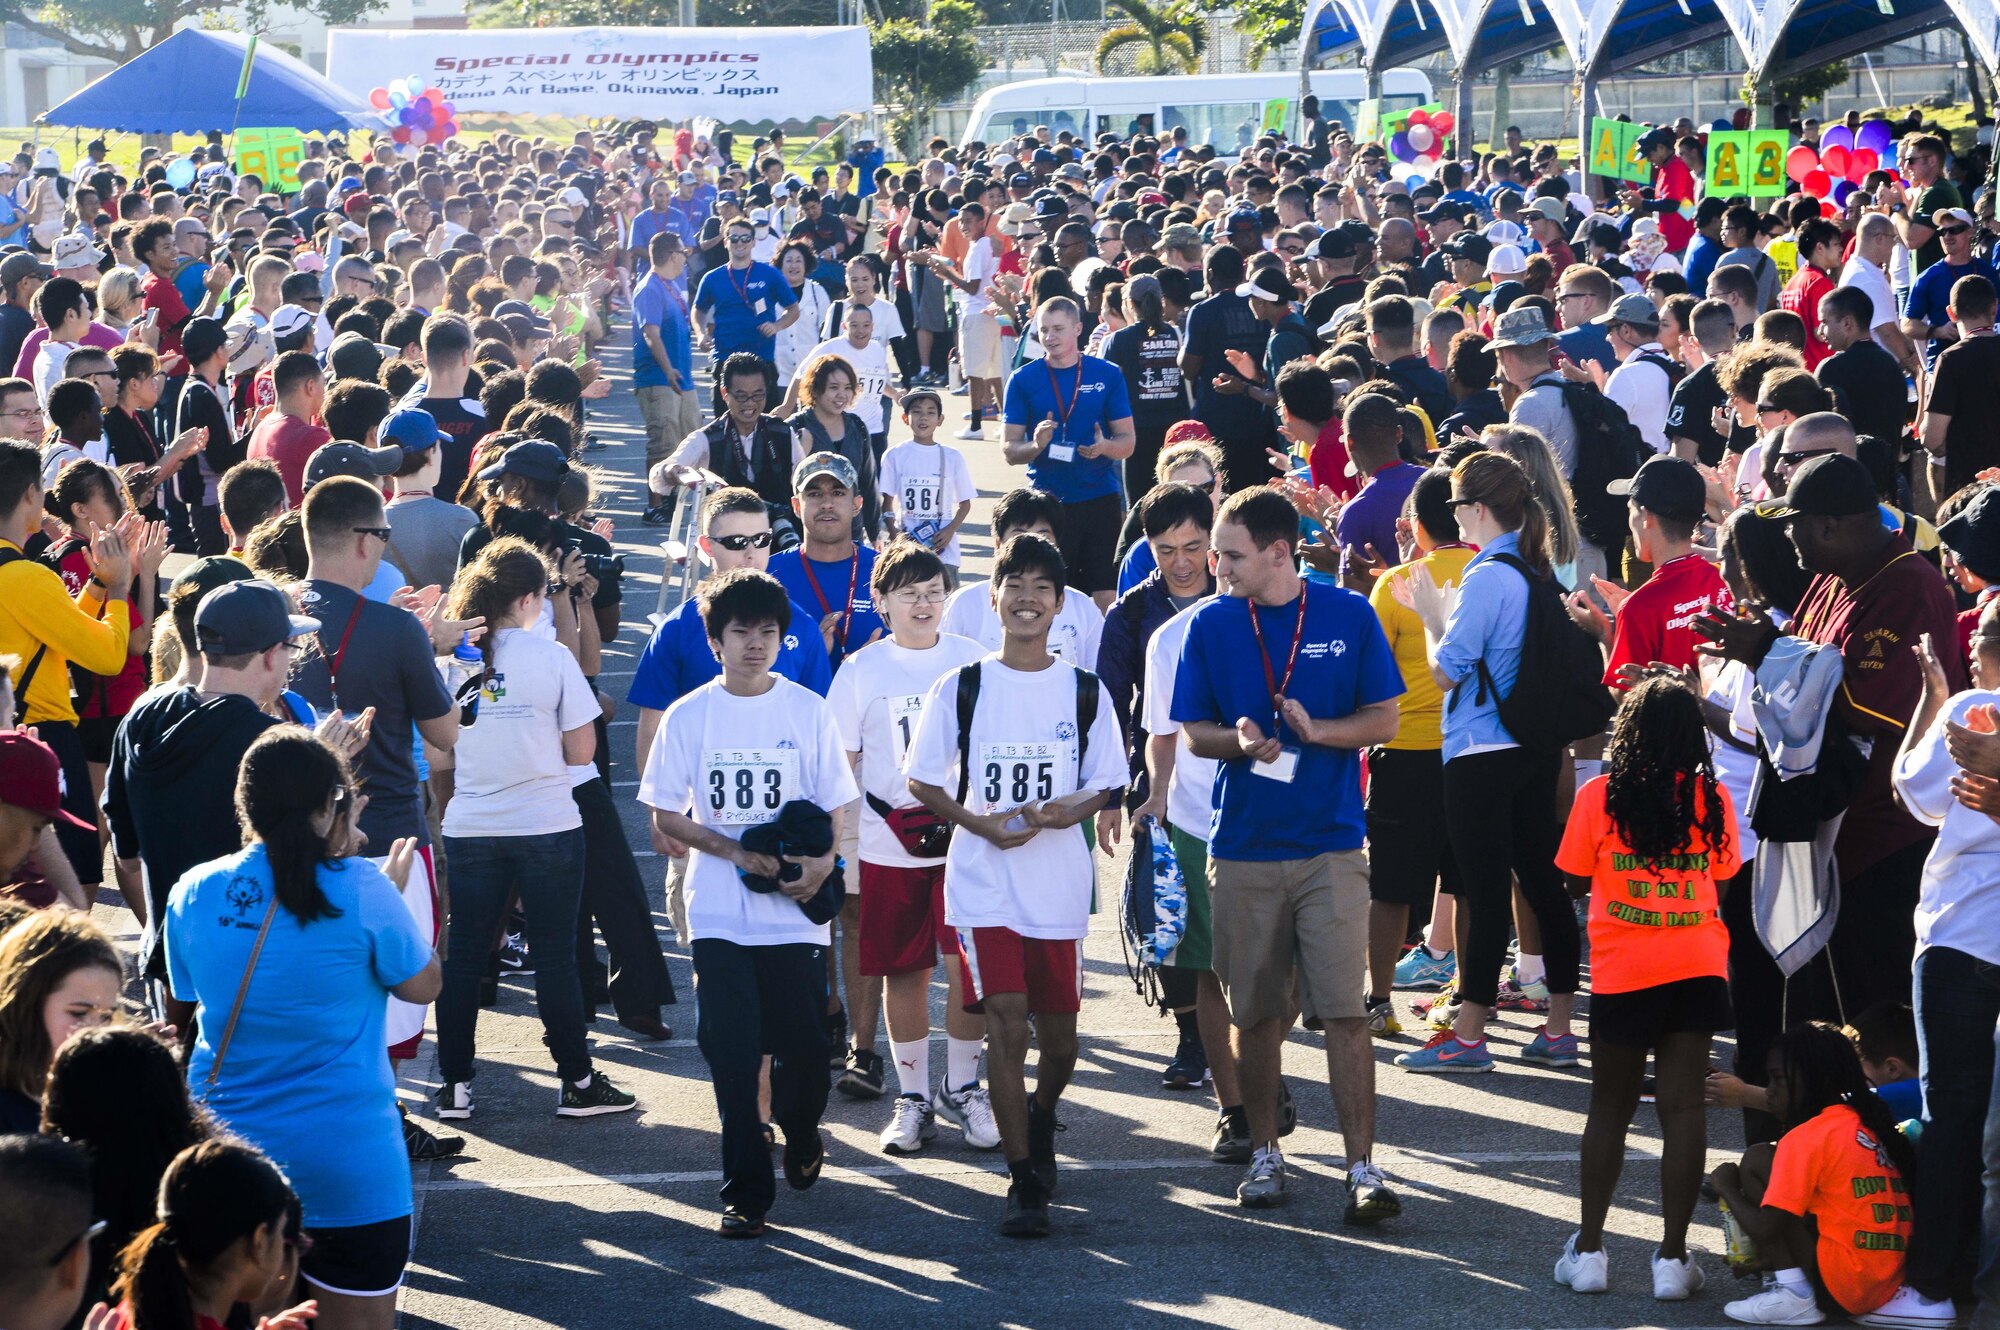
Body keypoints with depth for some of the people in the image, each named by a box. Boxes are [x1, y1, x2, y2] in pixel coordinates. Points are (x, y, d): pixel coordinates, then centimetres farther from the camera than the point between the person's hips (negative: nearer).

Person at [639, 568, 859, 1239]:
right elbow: (666, 817, 3)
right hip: (719, 914, 0)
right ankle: (746, 1191, 6)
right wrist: (736, 852, -10)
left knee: (804, 1046, 2)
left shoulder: (808, 710, 2)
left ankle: (800, 1132, 33)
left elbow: (834, 807, 6)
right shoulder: (689, 716, 1)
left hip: (795, 914, 0)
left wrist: (821, 862, -14)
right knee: (732, 1053, -2)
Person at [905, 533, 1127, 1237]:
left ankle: (1041, 1116, 42)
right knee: (1006, 1025, -10)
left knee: (1058, 1037, 9)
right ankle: (1024, 1180, -1)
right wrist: (980, 823, -12)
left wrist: (1067, 810, -13)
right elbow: (923, 782, 4)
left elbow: (1107, 784, 9)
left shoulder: (1085, 692, 4)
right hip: (984, 883, -2)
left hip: (1060, 885, 2)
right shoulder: (961, 688, 0)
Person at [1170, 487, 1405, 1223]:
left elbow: (1384, 720, 3)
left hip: (1331, 844, -2)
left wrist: (1317, 729, -15)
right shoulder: (1210, 625, 3)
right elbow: (1194, 733, 6)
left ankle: (1363, 1168, -4)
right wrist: (1240, 740, -15)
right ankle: (1264, 1154, 22)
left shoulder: (1348, 616, 0)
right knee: (1253, 1012, 8)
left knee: (1345, 1011, -7)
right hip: (1243, 847, 2)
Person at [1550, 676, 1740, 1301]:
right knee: (1683, 1105, 1)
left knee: (1611, 1106, 9)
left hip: (1623, 969, -1)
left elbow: (1572, 879, 2)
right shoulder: (1713, 799, 0)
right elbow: (1721, 882, 10)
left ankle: (1588, 1248, 9)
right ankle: (1673, 1256, 0)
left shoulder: (1599, 796, -5)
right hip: (1698, 965, 1)